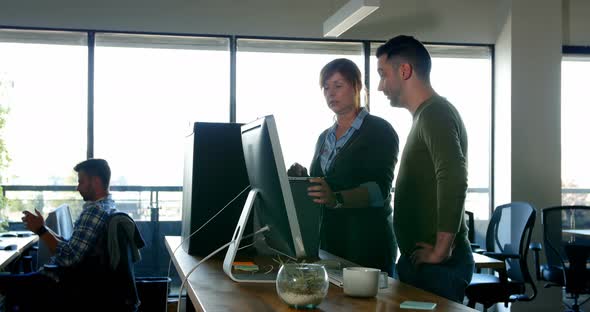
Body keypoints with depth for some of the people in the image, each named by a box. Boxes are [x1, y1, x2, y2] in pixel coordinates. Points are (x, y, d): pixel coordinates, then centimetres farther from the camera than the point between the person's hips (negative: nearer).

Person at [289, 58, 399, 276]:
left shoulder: (379, 131, -4)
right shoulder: (325, 138, 17)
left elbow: (380, 189, -17)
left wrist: (337, 199, -33)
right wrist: (301, 178, -1)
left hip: (367, 241, -6)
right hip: (328, 240, 6)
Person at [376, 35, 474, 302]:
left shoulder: (435, 113, -14)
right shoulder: (427, 115, 18)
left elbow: (453, 180, -29)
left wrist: (441, 251, -23)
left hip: (437, 265, -9)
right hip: (421, 260, 9)